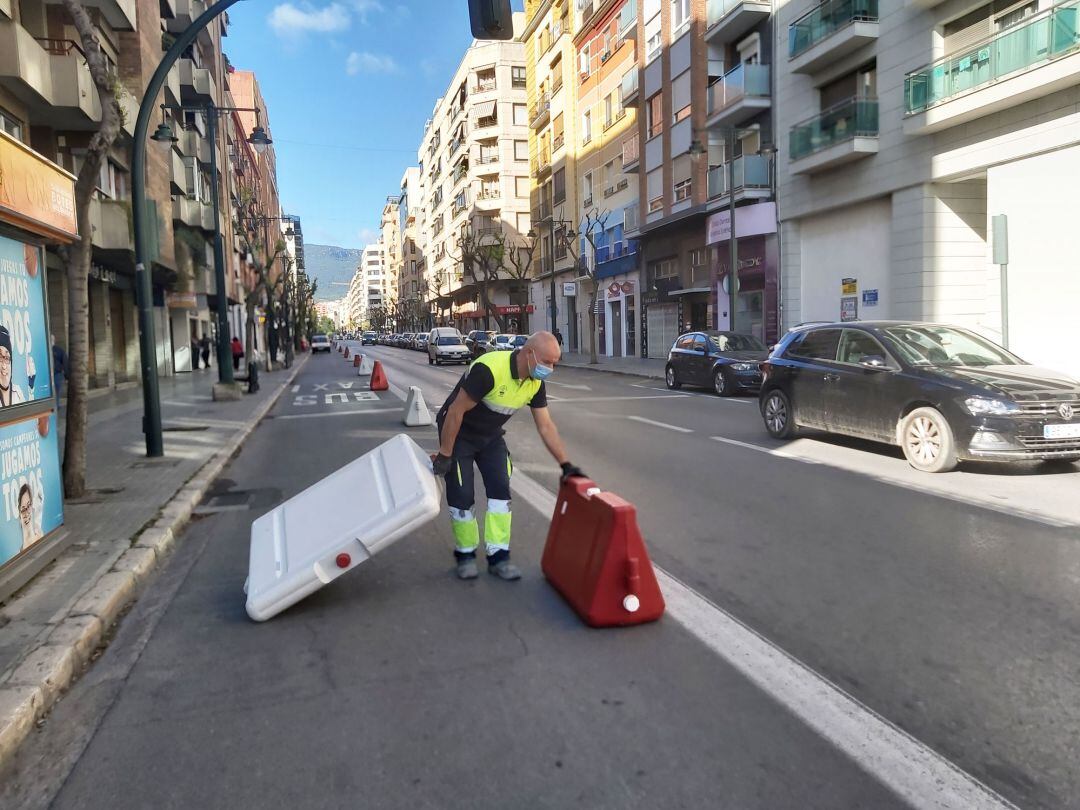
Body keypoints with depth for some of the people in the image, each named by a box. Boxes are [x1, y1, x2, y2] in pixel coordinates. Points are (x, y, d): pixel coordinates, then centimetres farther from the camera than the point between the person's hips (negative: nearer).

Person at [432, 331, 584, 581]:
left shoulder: (536, 383, -12)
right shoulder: (489, 369, -35)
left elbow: (545, 426, -4)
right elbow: (456, 411, -28)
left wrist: (566, 465, -8)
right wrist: (444, 455, -22)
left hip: (490, 436, 6)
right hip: (458, 433, -6)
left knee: (500, 489, -3)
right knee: (462, 495, -5)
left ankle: (498, 556, 4)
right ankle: (465, 555, 13)